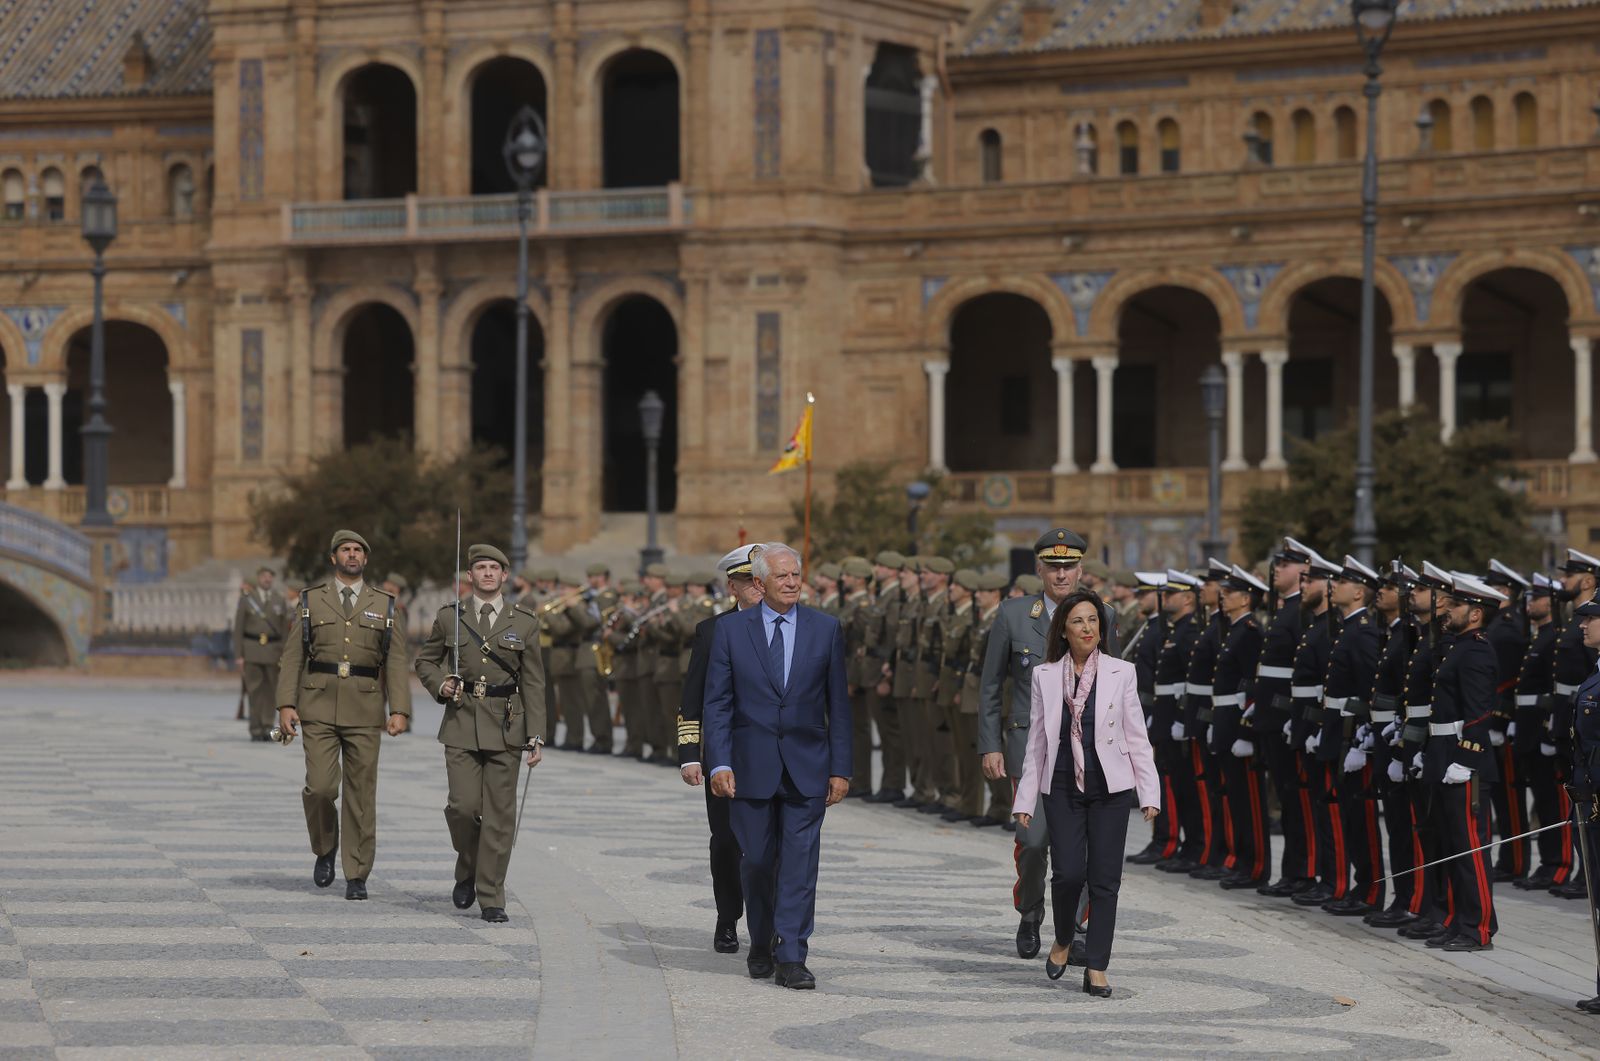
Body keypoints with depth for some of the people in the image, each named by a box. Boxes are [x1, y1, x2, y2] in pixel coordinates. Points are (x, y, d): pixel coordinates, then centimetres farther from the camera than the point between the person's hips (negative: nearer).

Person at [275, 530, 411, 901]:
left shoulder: (383, 606, 10)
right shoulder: (312, 602, 8)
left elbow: (396, 663, 5)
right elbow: (292, 657, 5)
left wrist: (400, 710, -6)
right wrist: (286, 704, -5)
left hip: (365, 710, 1)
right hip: (319, 707, -1)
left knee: (361, 793, 1)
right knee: (321, 786, -11)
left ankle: (357, 876, 7)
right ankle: (324, 849, 17)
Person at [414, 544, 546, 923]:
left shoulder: (524, 621, 4)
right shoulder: (450, 617, 6)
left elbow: (533, 682, 5)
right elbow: (425, 661, 18)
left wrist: (536, 737, -1)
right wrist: (440, 685, -5)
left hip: (506, 727, 0)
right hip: (462, 724, 0)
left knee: (500, 814, -2)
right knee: (463, 806, -10)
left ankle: (491, 898, 4)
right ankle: (468, 870, 18)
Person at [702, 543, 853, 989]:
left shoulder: (826, 629, 4)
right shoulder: (730, 631, 2)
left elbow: (838, 704, 5)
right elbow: (717, 703, 1)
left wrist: (840, 768, 1)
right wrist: (719, 763, -10)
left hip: (806, 768, 0)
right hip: (752, 767, 0)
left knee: (800, 863, -6)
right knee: (757, 860, 8)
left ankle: (791, 957, -6)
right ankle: (761, 944, 29)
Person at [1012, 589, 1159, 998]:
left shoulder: (1121, 673, 2)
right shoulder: (1045, 676, 4)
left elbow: (1136, 737, 3)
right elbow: (1036, 742, 8)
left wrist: (1149, 792, -4)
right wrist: (1025, 799, 5)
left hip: (1110, 786, 0)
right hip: (1062, 786, 0)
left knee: (1104, 879, -2)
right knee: (1068, 872, -11)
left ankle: (1096, 970, 5)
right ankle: (1062, 940, 19)